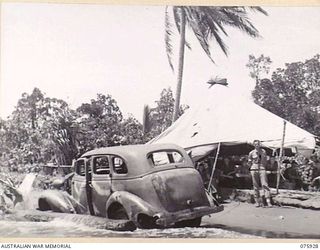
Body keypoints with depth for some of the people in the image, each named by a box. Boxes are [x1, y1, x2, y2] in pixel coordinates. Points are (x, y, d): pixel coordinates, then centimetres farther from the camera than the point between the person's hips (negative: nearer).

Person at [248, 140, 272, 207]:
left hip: (262, 169, 0)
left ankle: (268, 202, -14)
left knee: (265, 185, -10)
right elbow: (249, 163, 12)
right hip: (254, 170, 0)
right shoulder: (251, 153, 3)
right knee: (255, 186, 2)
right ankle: (258, 202, 7)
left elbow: (265, 162, 16)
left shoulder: (263, 151, 6)